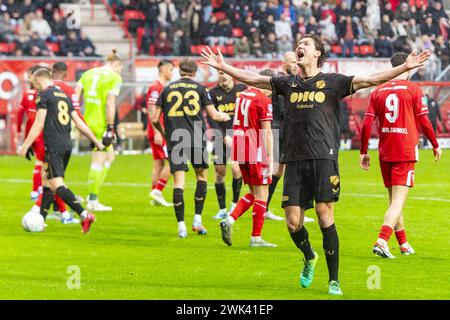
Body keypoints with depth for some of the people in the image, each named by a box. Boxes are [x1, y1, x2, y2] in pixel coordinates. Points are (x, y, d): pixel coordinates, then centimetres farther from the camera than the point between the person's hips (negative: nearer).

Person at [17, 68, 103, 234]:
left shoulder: (44, 95, -4)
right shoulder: (64, 96, 19)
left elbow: (39, 124, -10)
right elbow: (79, 122, 19)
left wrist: (25, 147, -9)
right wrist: (96, 141, 24)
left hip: (53, 145, -8)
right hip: (67, 144, 8)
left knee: (57, 184, -13)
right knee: (47, 182, 16)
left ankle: (84, 214, -27)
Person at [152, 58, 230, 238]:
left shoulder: (167, 89, 9)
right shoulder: (199, 88, 4)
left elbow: (155, 119, 8)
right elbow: (214, 115, 4)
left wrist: (164, 133, 25)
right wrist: (224, 117, 26)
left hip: (174, 140, 1)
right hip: (196, 139, -1)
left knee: (178, 181, -1)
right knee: (202, 176, 16)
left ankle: (181, 225, -7)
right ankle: (197, 220, 11)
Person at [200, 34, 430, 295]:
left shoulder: (332, 82, 4)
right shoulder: (288, 83, 15)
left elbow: (370, 80, -3)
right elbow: (252, 79, 23)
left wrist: (405, 68, -13)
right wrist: (222, 66, 22)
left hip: (324, 158, -4)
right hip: (295, 160, 4)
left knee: (325, 218, -9)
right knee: (293, 222, 0)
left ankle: (334, 280, 1)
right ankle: (309, 257, 32)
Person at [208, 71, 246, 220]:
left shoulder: (242, 89, 1)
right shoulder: (213, 93, 0)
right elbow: (210, 118, -4)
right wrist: (224, 136, -14)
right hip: (221, 138, 1)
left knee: (236, 169, -16)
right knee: (219, 174, 2)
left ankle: (235, 203, 5)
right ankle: (222, 210, 13)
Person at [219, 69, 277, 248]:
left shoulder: (242, 96, 13)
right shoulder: (264, 100, -11)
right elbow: (266, 131, -14)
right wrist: (269, 159, -12)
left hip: (240, 151, 8)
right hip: (256, 153, -8)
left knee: (254, 194, 17)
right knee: (261, 195, 2)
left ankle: (229, 220, -1)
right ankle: (256, 238, 3)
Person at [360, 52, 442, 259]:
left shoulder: (378, 91, 7)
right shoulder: (413, 90, -4)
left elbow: (367, 124, 3)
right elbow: (424, 122, -3)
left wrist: (364, 152, 11)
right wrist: (435, 145, 10)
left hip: (385, 152, 5)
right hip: (406, 151, -5)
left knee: (394, 200, 16)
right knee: (399, 200, -8)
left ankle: (403, 245, 27)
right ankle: (381, 241, -26)